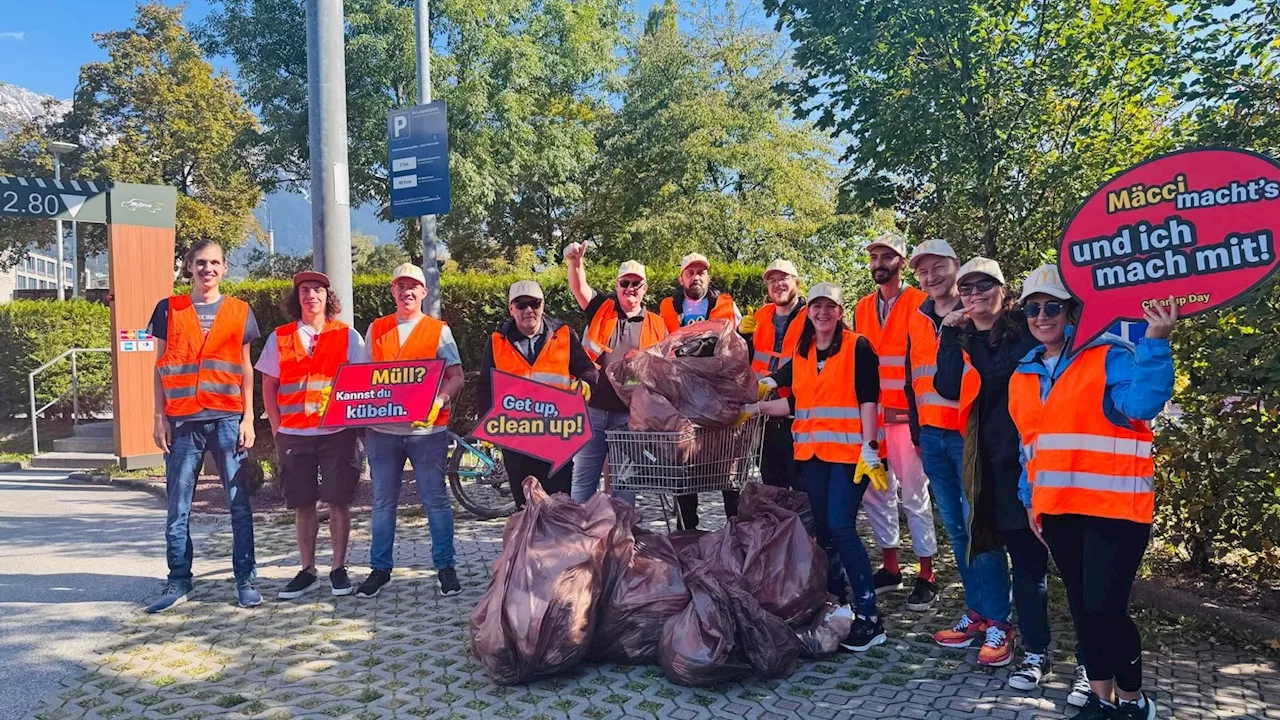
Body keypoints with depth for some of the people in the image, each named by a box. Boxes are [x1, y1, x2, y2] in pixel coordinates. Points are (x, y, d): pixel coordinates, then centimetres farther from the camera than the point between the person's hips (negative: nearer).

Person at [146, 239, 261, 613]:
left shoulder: (239, 311, 8)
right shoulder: (169, 310, 9)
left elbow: (246, 368, 10)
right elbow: (160, 367, 10)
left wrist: (248, 419, 2)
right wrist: (160, 418, 2)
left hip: (227, 419, 0)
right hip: (182, 421, 1)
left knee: (239, 504, 0)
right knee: (178, 506, 5)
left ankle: (246, 580, 7)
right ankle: (178, 582, 15)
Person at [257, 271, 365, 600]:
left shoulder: (347, 336, 4)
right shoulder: (279, 338, 9)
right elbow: (268, 385, 10)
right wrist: (277, 426, 2)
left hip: (338, 432, -2)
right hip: (293, 434, 2)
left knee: (338, 501, 1)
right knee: (303, 504, 7)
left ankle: (338, 569, 13)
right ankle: (307, 571, 18)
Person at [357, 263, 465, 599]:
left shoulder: (439, 330, 4)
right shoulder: (376, 329, 12)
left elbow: (456, 377, 0)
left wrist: (439, 400, -19)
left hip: (427, 428, -2)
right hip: (382, 428, 3)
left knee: (435, 499, 2)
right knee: (383, 502, 9)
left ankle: (445, 566, 13)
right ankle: (380, 568, 20)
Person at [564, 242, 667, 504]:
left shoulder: (656, 325, 8)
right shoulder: (602, 310, 9)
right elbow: (579, 289, -8)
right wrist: (575, 263, -28)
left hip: (631, 413, 0)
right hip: (593, 408, 0)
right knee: (583, 477, 5)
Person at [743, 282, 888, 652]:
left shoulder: (858, 347, -3)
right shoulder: (801, 354, 14)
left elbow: (868, 399, -9)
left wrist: (870, 448, -16)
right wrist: (756, 408, 9)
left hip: (849, 450, -6)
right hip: (811, 450, 6)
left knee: (840, 527, -13)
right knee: (822, 526, 10)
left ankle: (869, 616, -7)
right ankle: (834, 600, 24)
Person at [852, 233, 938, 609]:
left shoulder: (919, 303, -3)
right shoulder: (862, 308, 14)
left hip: (906, 415, -6)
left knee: (914, 494, 0)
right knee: (875, 493, 10)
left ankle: (926, 577, 10)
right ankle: (890, 568, 24)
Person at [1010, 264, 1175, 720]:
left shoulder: (1109, 356, -6)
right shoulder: (1024, 376, 12)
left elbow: (1143, 402, -25)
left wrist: (1154, 342, -35)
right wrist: (1030, 498, 16)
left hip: (1114, 508, -6)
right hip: (1057, 510, 6)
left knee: (1104, 610, -7)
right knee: (1081, 607, 13)